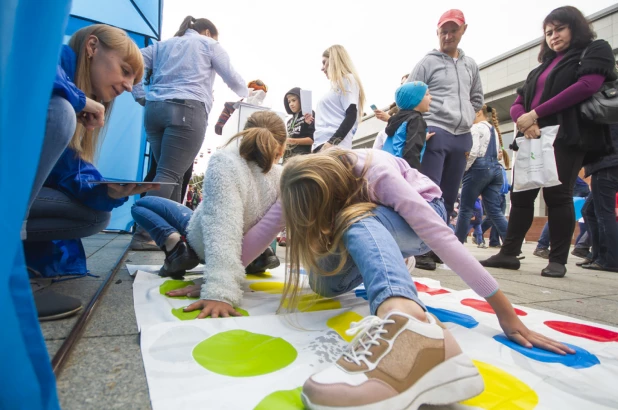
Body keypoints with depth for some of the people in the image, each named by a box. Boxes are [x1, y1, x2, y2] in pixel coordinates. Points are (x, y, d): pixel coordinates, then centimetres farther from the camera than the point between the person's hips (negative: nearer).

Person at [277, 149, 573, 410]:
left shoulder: (377, 173, -34)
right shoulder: (309, 185, -19)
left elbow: (438, 232, -37)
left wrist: (505, 311, -37)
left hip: (421, 216, -5)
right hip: (382, 223, 5)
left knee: (359, 220, -37)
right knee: (326, 283, -19)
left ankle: (405, 324, -66)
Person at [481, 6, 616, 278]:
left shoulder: (596, 50, 10)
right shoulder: (542, 67, 27)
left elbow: (588, 85, -10)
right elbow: (518, 104, 16)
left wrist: (535, 114, -15)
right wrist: (524, 120, -8)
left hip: (568, 135, -5)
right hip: (534, 138, 6)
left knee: (557, 194, -10)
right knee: (520, 195, 0)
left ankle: (558, 260, 0)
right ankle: (509, 253, 5)